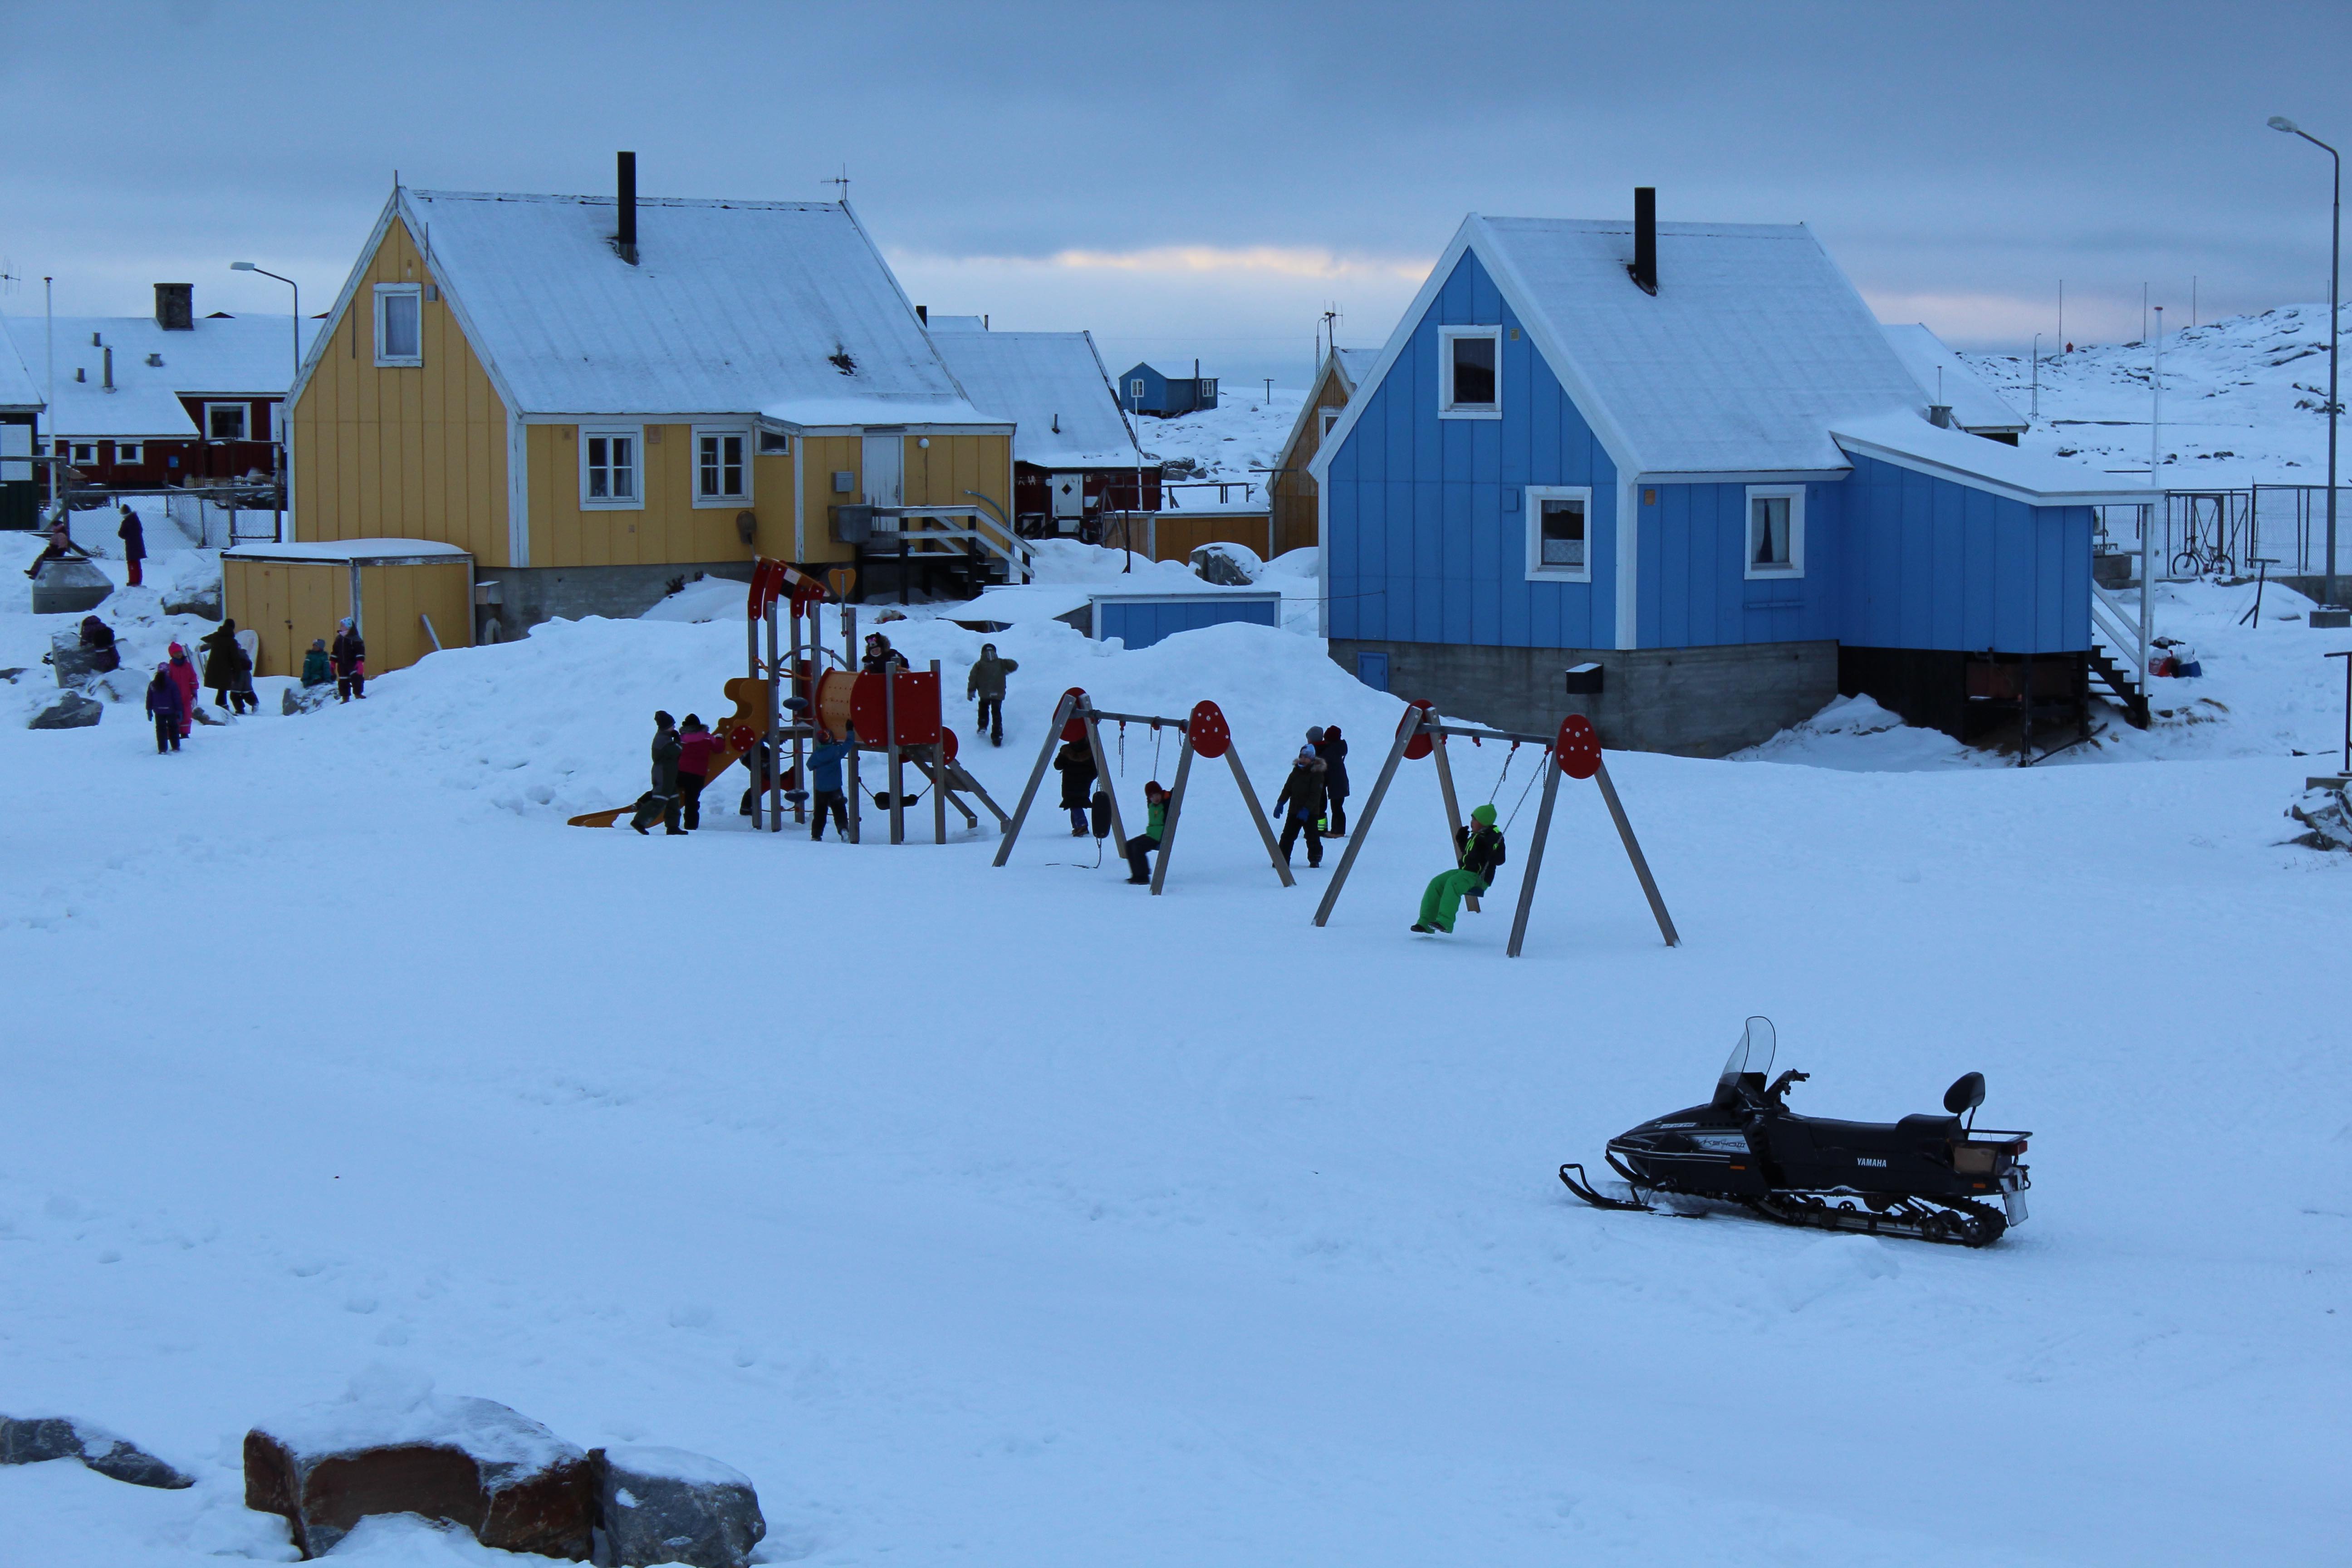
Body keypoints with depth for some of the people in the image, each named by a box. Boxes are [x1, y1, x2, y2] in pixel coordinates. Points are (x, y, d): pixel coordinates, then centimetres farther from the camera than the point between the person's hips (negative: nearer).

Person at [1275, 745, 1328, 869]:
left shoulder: (1317, 773, -11)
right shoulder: (1296, 771, 8)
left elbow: (1315, 795, -17)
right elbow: (1288, 788, 11)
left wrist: (1307, 809, -26)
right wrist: (1281, 802, -1)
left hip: (1310, 813, -5)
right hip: (1294, 811, 5)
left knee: (1312, 837, 2)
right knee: (1287, 836, 1)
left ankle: (1315, 860, 18)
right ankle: (1283, 859, 4)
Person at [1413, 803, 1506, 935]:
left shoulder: (1494, 837, -8)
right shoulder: (1476, 835, 18)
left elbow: (1499, 860, -18)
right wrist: (1461, 839, 17)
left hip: (1479, 878, -9)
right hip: (1464, 872, 9)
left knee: (1453, 883, -35)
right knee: (1436, 883, -9)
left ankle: (1445, 922, -43)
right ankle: (1425, 923, -13)